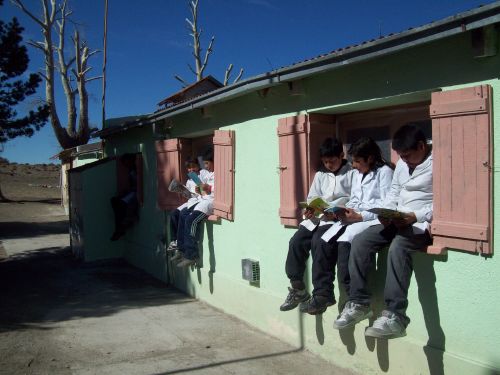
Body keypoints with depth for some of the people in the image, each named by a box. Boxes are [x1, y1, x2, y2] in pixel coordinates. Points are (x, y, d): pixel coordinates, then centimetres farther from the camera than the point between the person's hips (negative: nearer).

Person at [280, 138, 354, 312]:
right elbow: (312, 198, 16)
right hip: (317, 217, 6)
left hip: (337, 218, -6)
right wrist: (310, 209, -5)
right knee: (296, 242, -14)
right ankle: (297, 288, -2)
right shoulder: (320, 175, 18)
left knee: (318, 242, -28)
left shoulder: (352, 173, -1)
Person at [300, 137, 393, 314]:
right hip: (354, 217, 7)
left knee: (344, 243, -31)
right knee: (324, 242, -16)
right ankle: (322, 295, -13)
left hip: (372, 219, -7)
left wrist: (360, 216, -19)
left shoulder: (384, 172, -3)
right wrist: (343, 211, 0)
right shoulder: (357, 174, 22)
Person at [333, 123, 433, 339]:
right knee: (360, 241, -12)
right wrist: (387, 213, -1)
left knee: (398, 246, -36)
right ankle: (358, 303, -7)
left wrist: (416, 216, -23)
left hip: (424, 223, -8)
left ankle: (395, 316, -35)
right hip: (398, 221, 8)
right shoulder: (403, 163, 16)